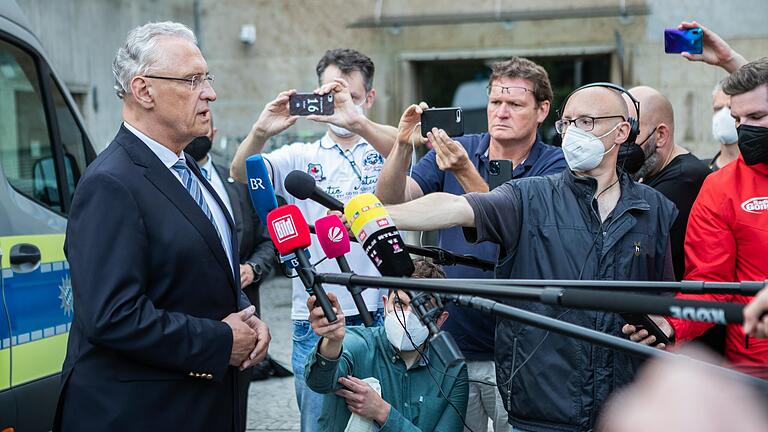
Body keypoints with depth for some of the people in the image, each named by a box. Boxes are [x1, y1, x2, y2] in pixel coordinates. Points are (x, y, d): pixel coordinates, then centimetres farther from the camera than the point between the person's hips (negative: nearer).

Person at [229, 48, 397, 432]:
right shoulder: (301, 158, 7)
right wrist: (260, 132, -28)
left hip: (381, 313, -1)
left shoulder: (384, 150, 5)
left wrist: (355, 120, -37)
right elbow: (240, 175, -7)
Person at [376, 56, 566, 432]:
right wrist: (403, 145, -24)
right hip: (451, 342, 3)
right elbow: (391, 201, -6)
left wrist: (464, 172, -30)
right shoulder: (454, 149, 4)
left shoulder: (554, 166, -6)